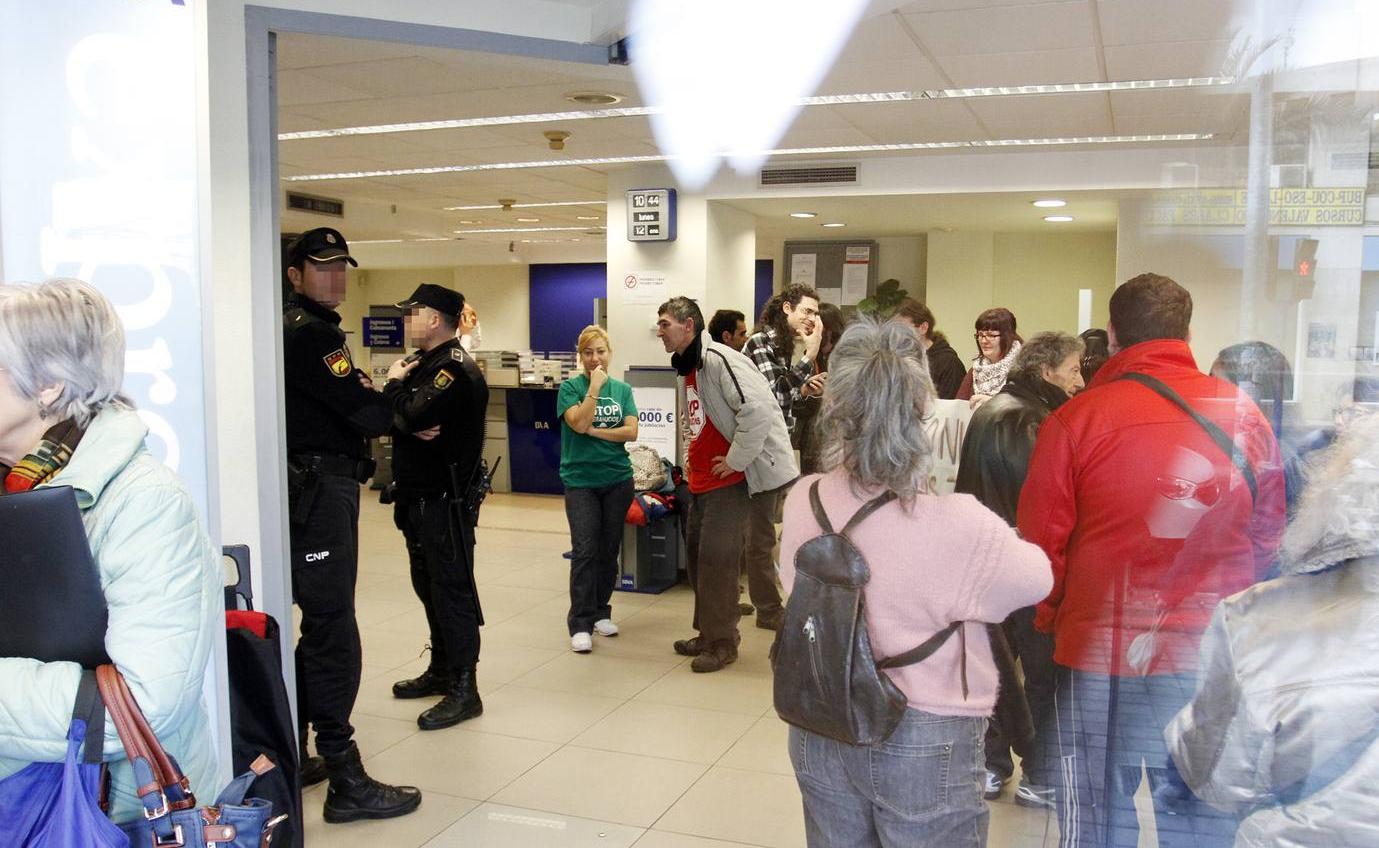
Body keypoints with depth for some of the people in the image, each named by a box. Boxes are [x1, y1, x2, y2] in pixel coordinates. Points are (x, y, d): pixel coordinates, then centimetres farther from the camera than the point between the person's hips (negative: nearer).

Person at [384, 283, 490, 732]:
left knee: (451, 591, -5)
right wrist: (412, 425, -17)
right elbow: (395, 417, 5)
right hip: (418, 496, 10)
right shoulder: (422, 362, 15)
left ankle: (464, 691, 1)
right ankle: (441, 670, 32)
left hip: (444, 499, -10)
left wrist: (395, 384, -8)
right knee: (429, 586, 18)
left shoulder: (456, 370, -16)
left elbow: (411, 415, -26)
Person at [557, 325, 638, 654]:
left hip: (618, 480, 3)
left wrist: (593, 430, -11)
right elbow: (578, 423, -17)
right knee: (585, 550, -10)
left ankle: (601, 612, 24)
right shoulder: (570, 387, -2)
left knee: (609, 550, 9)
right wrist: (595, 387, -16)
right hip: (580, 481, -3)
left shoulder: (623, 389, 6)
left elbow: (631, 432, -4)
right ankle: (580, 624, -4)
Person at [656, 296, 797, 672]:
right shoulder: (687, 367, 13)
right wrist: (695, 461, 15)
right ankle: (708, 633, 29)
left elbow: (757, 410, -29)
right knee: (697, 552, 15)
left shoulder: (718, 360, -19)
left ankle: (722, 643, 8)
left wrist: (735, 461, -21)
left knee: (715, 557, -6)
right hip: (702, 479, 10)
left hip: (729, 479, -10)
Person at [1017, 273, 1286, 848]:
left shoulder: (1075, 419, -11)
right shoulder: (1244, 413, 0)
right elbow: (1268, 535, 8)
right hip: (1215, 657, 3)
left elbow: (1039, 541, -7)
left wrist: (1048, 619, 9)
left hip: (1100, 651, -3)